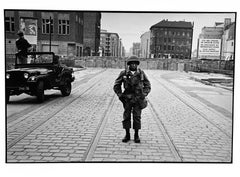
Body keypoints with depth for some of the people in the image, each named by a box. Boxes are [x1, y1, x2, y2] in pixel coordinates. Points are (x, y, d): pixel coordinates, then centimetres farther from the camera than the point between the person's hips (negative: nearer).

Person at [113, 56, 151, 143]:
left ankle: (136, 135, 15)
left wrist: (143, 96, -6)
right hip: (127, 99, 0)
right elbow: (116, 86, 3)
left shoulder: (141, 73, -4)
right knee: (126, 117, 4)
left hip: (138, 99, 0)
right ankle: (127, 135, 18)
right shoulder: (124, 73, -6)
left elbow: (147, 86, 4)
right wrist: (121, 96, -4)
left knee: (137, 117, 2)